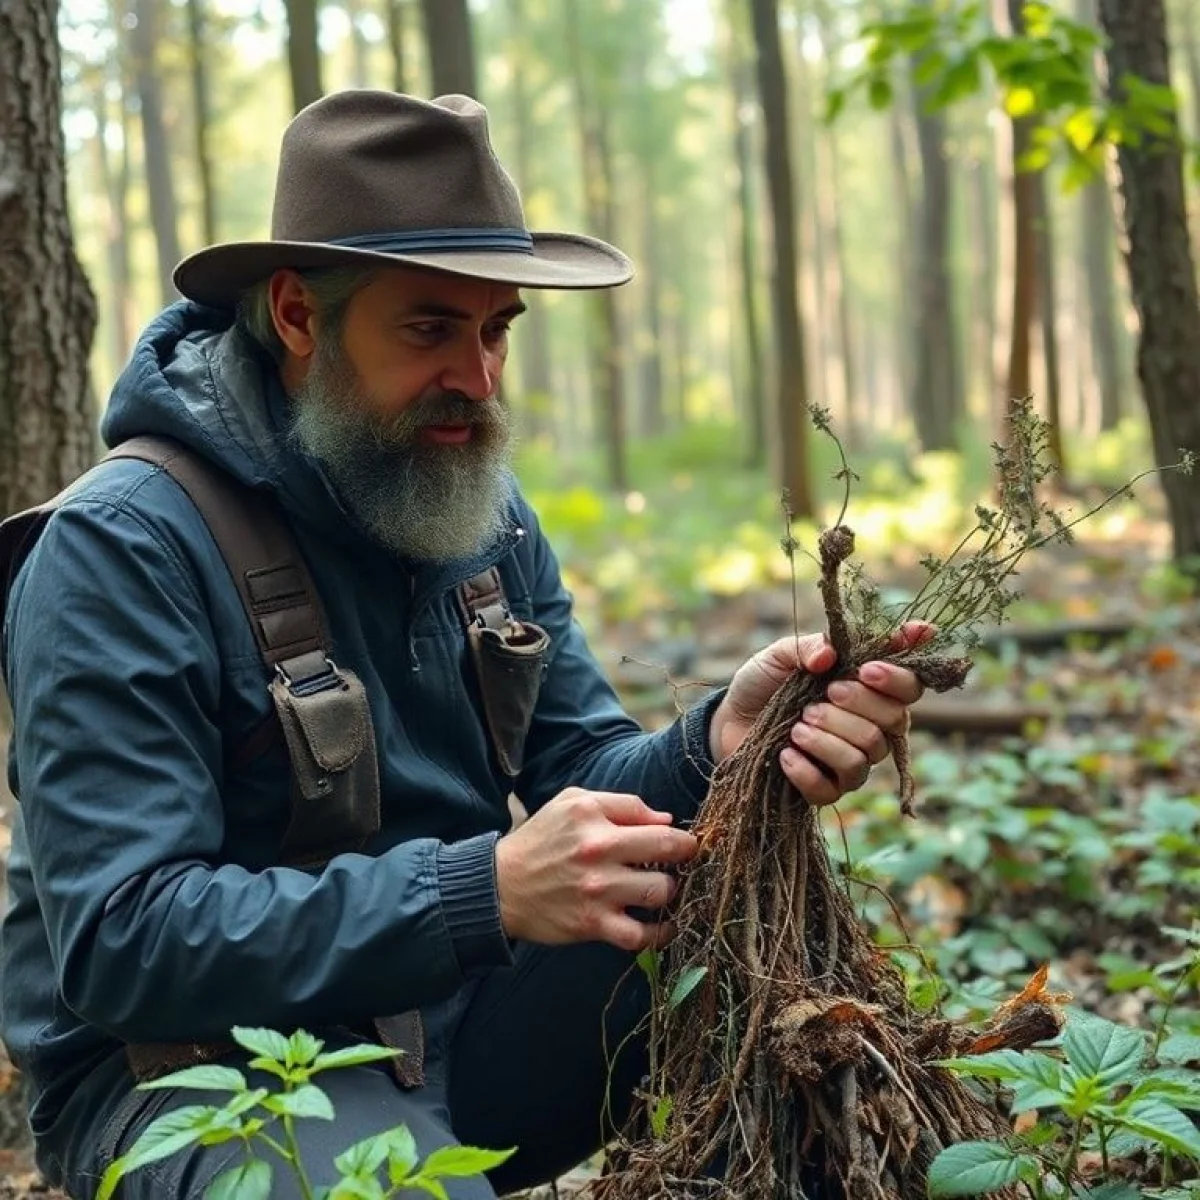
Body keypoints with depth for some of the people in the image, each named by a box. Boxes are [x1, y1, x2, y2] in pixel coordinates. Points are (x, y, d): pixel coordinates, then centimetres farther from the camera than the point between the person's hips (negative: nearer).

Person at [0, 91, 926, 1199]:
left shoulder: (486, 509, 6)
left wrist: (711, 748, -23)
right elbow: (120, 940, -23)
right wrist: (486, 891, -33)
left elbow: (583, 776, 2)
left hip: (455, 1006, 6)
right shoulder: (121, 546, -18)